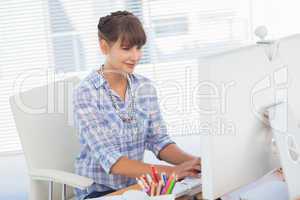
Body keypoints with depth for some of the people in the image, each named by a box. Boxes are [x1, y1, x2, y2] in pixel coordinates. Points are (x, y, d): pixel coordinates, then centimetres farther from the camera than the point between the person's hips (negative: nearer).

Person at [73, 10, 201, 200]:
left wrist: (194, 161, -17)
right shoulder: (86, 93, -13)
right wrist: (171, 171, -29)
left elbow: (160, 141, 3)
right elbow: (110, 160, -20)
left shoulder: (146, 87, 4)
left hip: (136, 185, 5)